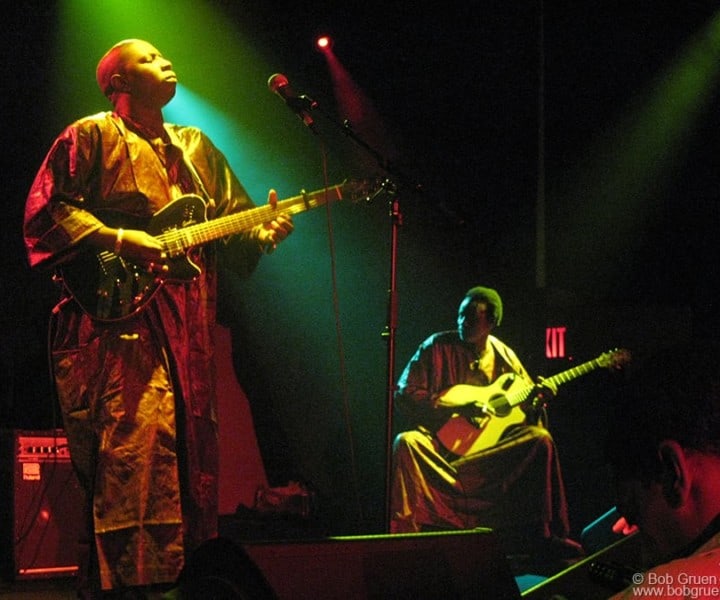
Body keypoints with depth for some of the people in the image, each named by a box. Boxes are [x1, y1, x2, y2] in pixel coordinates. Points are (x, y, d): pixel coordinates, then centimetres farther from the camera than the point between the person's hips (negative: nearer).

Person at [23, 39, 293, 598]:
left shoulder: (197, 147, 24)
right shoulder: (90, 136, 4)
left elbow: (234, 222, 21)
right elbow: (46, 212, -5)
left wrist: (263, 232, -1)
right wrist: (122, 241, -14)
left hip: (188, 326, 7)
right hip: (115, 317, -7)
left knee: (188, 454, 5)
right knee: (129, 452, -16)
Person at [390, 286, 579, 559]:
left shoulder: (504, 355, 9)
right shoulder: (438, 347, -3)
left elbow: (526, 409, 14)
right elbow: (404, 395, -10)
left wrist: (537, 399, -10)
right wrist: (456, 408, -19)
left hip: (491, 442, 3)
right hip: (444, 441, -3)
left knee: (540, 439, -20)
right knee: (406, 443, -33)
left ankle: (544, 534, -14)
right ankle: (404, 533, -31)